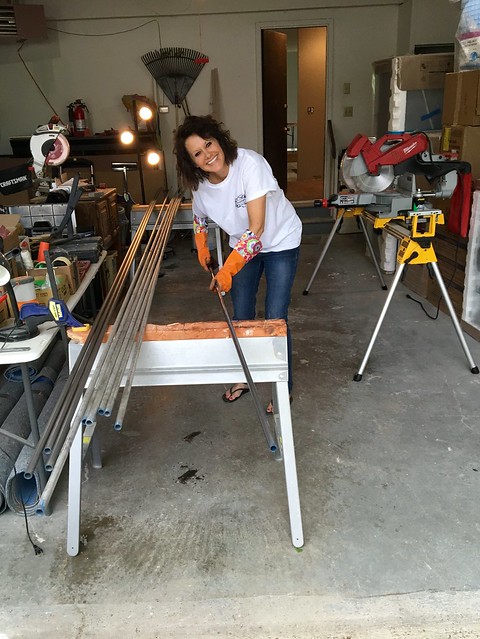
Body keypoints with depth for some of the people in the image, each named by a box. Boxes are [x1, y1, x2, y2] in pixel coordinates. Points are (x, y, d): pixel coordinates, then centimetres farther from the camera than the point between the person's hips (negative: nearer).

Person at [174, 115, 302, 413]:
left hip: (280, 243, -5)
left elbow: (257, 227, -34)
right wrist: (202, 251, 10)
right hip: (243, 244, 6)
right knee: (241, 316, 11)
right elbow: (200, 218, 13)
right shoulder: (200, 184, -13)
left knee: (275, 318, -7)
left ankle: (284, 387, 14)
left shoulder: (249, 164, -31)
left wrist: (227, 270, -35)